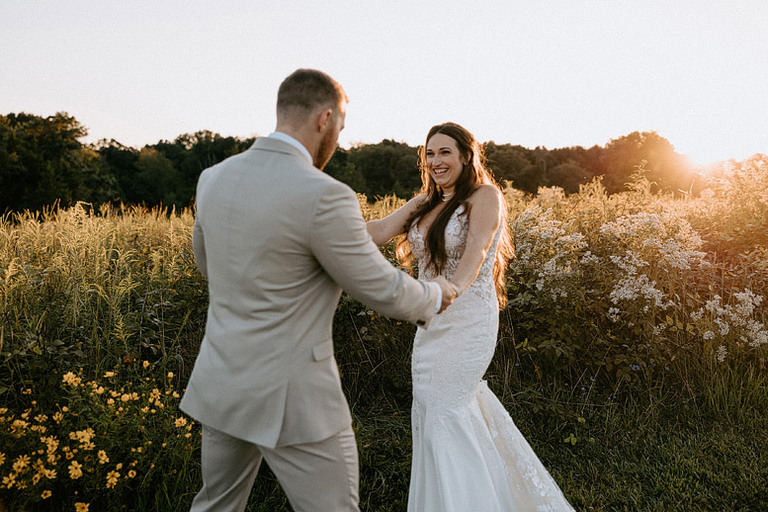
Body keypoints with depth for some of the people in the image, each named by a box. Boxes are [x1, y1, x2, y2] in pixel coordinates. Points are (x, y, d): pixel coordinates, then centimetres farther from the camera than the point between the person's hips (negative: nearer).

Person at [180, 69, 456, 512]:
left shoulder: (214, 179, 0)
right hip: (292, 398, -7)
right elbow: (384, 291, -12)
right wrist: (434, 297, 8)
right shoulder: (324, 197, -23)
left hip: (221, 384, 7)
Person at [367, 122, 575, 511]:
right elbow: (380, 231, -1)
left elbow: (476, 248, -23)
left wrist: (455, 286, -42)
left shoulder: (485, 195, -7)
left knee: (446, 411, -6)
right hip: (430, 322, 7)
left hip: (467, 319, -7)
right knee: (428, 406, 15)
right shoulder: (424, 203, 11)